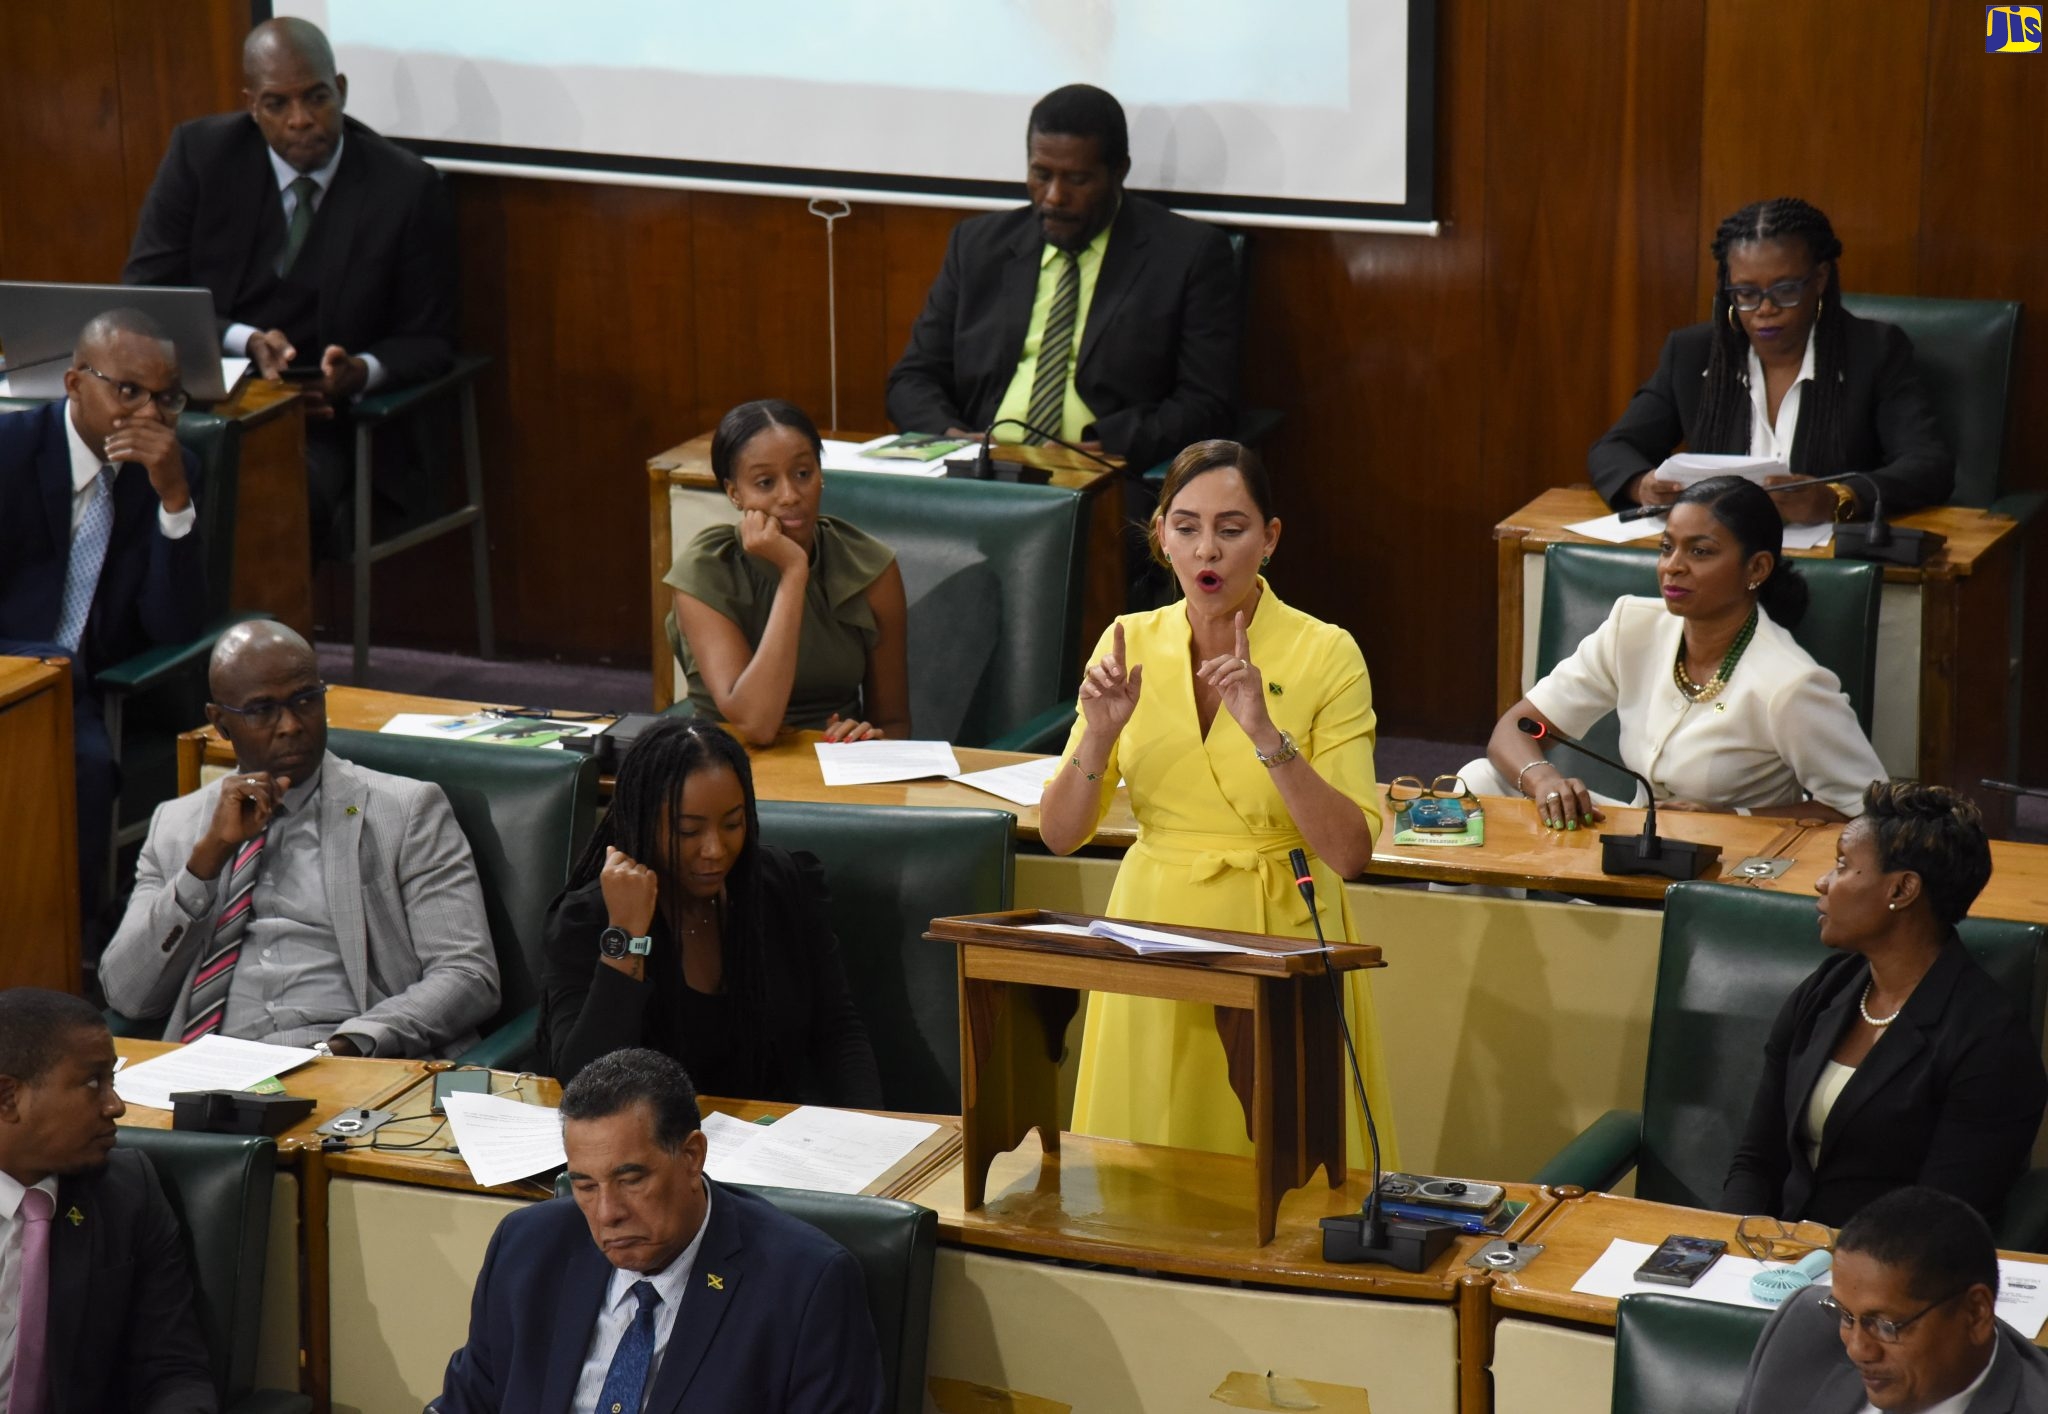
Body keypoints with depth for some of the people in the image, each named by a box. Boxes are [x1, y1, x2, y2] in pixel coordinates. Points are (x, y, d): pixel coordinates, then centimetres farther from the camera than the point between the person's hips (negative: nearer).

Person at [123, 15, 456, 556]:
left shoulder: (407, 186, -2)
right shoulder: (200, 153, 0)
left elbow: (428, 341, 3)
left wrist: (361, 372, -20)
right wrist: (245, 342, -18)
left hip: (319, 416, -1)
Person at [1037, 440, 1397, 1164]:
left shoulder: (1325, 655, -9)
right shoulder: (1131, 644, 1)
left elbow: (1350, 852, -16)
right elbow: (1059, 834, 0)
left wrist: (1267, 736, -26)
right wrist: (1098, 736, -17)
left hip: (1281, 937, -3)